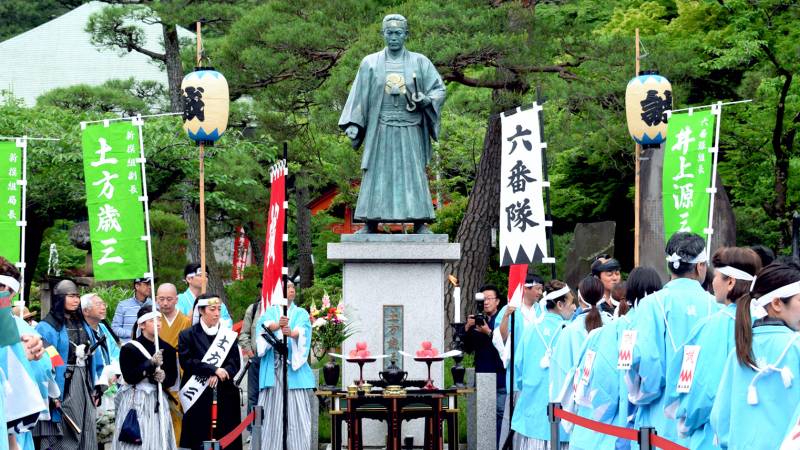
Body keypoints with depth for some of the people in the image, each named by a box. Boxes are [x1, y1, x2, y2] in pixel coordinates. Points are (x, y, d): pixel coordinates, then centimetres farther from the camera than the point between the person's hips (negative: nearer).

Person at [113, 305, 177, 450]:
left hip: (158, 402, 4)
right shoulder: (129, 349, -3)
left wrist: (164, 378, -11)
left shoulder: (166, 349, 10)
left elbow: (173, 377, 11)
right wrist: (151, 363, -19)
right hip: (135, 401, -4)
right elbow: (129, 377, -13)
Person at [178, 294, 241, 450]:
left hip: (225, 397, 2)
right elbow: (186, 361, -7)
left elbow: (235, 363, 4)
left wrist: (218, 376, -14)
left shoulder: (228, 335, 12)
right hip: (198, 398, -2)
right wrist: (214, 369, -15)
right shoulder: (187, 336, 5)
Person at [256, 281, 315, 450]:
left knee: (297, 409, -7)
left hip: (295, 366, 0)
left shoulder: (301, 313, 14)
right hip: (273, 366, 0)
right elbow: (266, 326, -9)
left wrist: (291, 333, -32)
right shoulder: (270, 312, 14)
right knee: (272, 409, -5)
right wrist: (278, 325, -32)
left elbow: (302, 331, -8)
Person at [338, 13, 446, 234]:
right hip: (381, 129, 0)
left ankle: (420, 224, -4)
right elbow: (359, 94, 7)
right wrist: (353, 124, -2)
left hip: (410, 130, 0)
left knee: (414, 174, -4)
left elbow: (439, 89, 6)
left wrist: (426, 100, -15)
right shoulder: (370, 63, 8)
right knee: (377, 174, -2)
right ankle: (370, 225, -1)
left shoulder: (419, 62, 7)